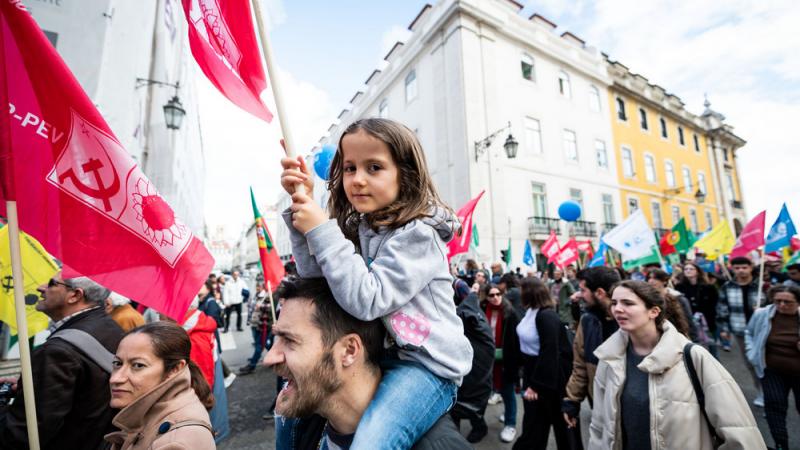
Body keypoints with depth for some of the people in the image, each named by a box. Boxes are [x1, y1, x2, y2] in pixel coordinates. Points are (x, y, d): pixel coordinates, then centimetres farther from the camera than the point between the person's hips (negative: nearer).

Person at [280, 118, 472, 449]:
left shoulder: (417, 234, -20)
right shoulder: (356, 227, 3)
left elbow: (367, 300, -27)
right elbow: (313, 273, -3)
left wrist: (322, 230, -26)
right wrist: (302, 203, -11)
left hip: (426, 363, -7)